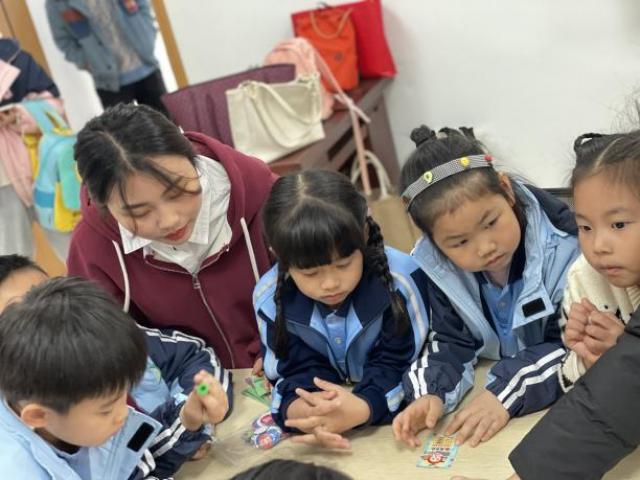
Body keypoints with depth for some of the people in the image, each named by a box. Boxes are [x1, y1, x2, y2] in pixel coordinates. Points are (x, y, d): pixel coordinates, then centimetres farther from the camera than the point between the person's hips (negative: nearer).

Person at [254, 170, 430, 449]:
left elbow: (398, 363, -20)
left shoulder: (399, 280, -23)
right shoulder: (271, 298, -15)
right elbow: (299, 369, -11)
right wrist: (298, 409, -36)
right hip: (323, 403, 3)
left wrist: (363, 408, -40)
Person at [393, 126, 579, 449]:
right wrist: (432, 393, -26)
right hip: (492, 382, 2)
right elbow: (452, 344, -5)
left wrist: (508, 391, -30)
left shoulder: (563, 245, -22)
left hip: (562, 397, -2)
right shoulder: (437, 266, -13)